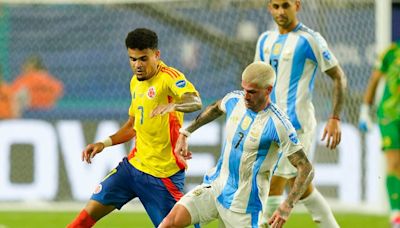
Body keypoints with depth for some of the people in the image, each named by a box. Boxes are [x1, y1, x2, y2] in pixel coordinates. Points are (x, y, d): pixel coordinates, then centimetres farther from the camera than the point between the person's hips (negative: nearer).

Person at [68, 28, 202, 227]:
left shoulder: (169, 77, -15)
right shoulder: (136, 82, 10)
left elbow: (195, 102, -35)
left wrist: (173, 106, -55)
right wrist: (104, 143, 11)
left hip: (163, 174, -7)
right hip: (134, 164, 7)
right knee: (91, 211, 3)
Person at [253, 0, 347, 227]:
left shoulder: (310, 39, -8)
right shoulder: (266, 40, 13)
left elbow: (339, 77, -5)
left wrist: (335, 118, -11)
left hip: (296, 122, -7)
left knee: (273, 187, -9)